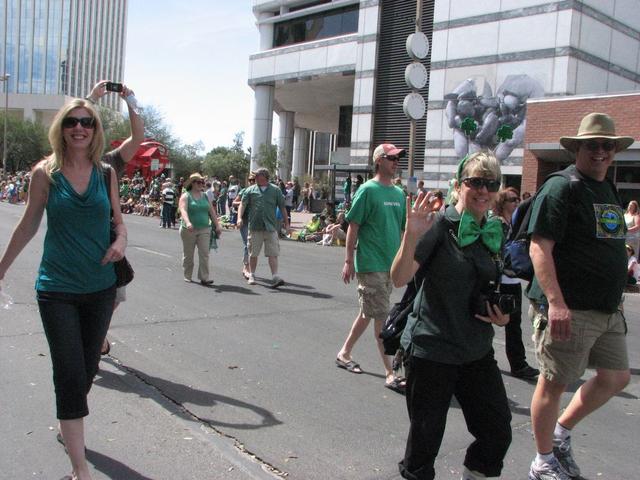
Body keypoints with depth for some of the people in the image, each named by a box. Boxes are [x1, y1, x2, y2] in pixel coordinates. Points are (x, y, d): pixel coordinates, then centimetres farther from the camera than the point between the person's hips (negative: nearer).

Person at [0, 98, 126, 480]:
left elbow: (118, 219, 12)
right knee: (70, 375, -4)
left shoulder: (105, 173, 1)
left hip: (100, 287, 3)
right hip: (57, 289, -3)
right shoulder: (46, 173, -5)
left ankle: (69, 425, 44)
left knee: (88, 369, 16)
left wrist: (121, 239, -10)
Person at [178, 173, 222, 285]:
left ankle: (204, 277, -6)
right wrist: (187, 222, -36)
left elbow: (212, 212, 13)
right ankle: (187, 276, 20)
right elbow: (183, 210, -19)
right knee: (188, 255, 7)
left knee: (204, 253, -6)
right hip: (189, 230, -3)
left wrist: (217, 225, 5)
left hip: (204, 230, 3)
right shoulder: (186, 196, -3)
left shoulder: (205, 196, 13)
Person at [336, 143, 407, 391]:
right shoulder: (368, 190, -8)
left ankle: (344, 353, 31)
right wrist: (349, 261, -10)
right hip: (371, 264, -7)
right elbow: (353, 226, -9)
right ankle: (390, 374, 1)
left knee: (368, 313, 16)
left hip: (391, 264, 7)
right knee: (381, 317, -5)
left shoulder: (399, 193, 11)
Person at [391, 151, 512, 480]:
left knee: (498, 434, 9)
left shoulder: (493, 234, 8)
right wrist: (411, 235, -37)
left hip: (477, 352, 6)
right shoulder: (439, 224, -12)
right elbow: (399, 278, -22)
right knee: (425, 439, 6)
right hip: (431, 350, -6)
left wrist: (501, 315, 3)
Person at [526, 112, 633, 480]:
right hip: (569, 309, -9)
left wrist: (615, 299, 21)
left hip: (608, 309, 9)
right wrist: (556, 303, -27)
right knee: (554, 383, 3)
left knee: (617, 377, 15)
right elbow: (540, 247, -20)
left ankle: (561, 432, 32)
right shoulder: (562, 188, -12)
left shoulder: (610, 191, 16)